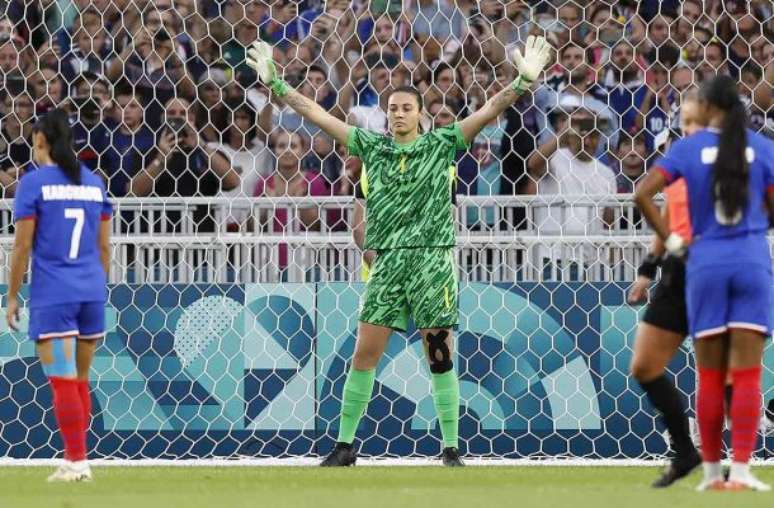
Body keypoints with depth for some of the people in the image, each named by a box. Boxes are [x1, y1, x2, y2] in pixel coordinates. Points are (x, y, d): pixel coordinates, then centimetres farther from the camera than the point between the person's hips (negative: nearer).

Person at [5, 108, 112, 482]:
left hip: (52, 294, -5)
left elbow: (22, 247, -6)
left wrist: (12, 297, 1)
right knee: (79, 380, 14)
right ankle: (76, 458, 17)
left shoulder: (34, 183, -5)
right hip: (91, 291, 5)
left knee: (64, 382, -4)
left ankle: (76, 462, -7)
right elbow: (104, 246, 14)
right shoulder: (94, 183, 11)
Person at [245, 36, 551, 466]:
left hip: (433, 261, -2)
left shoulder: (442, 145, 3)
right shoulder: (372, 146, 9)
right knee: (364, 354, 0)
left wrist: (524, 82, -17)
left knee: (441, 356, -1)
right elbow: (319, 115, 10)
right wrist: (276, 84, 7)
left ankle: (452, 448, 4)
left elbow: (489, 112, -5)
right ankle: (345, 444, 7)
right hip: (386, 264, 2)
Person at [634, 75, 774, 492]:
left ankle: (712, 472, 12)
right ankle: (740, 471, -9)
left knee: (710, 378, 8)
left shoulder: (688, 149, 0)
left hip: (705, 265, 1)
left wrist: (671, 240, 1)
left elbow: (642, 194, -8)